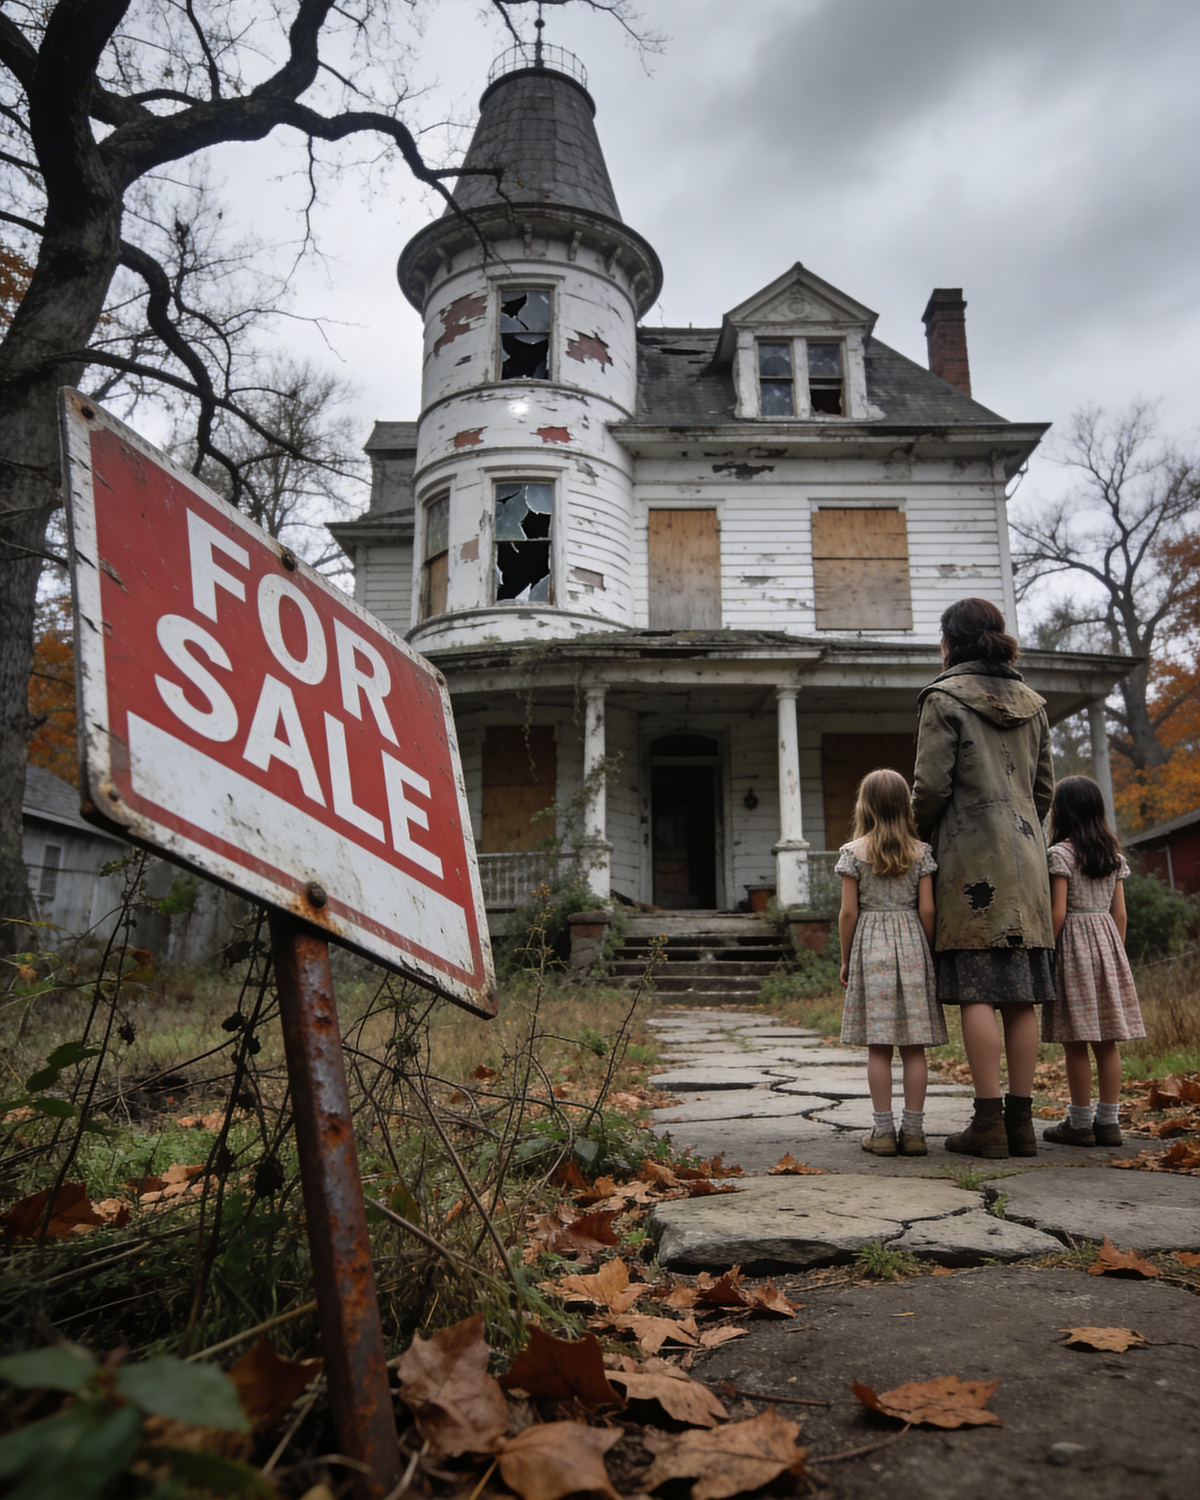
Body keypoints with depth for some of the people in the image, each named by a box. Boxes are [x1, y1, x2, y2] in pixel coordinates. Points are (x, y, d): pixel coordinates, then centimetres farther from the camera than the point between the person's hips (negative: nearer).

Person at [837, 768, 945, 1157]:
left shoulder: (853, 852, -3)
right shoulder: (921, 852, 2)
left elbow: (849, 912, -4)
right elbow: (927, 910, -1)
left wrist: (846, 960, 5)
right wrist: (928, 953, 11)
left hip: (870, 947, -1)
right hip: (912, 945, 2)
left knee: (878, 1046, 2)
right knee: (913, 1046, 5)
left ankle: (883, 1131, 5)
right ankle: (913, 1130, 9)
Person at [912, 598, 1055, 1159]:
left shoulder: (946, 698, -5)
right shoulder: (1030, 702, 15)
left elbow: (931, 785, -10)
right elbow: (1044, 786, 17)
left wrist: (917, 838, 5)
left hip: (971, 859, -6)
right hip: (1026, 858, 6)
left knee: (977, 991, -5)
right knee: (1021, 994, 6)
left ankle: (988, 1121, -4)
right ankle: (1021, 1121, 9)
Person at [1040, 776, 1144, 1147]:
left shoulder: (1060, 853, -9)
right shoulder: (1114, 855, 10)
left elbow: (1058, 911, -13)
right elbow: (1120, 912, 11)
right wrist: (1116, 954, 18)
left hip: (1073, 942, -6)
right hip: (1107, 942, 7)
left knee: (1076, 1041, -1)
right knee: (1107, 1041, 8)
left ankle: (1081, 1123, 3)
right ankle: (1108, 1121, 11)